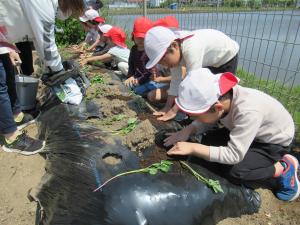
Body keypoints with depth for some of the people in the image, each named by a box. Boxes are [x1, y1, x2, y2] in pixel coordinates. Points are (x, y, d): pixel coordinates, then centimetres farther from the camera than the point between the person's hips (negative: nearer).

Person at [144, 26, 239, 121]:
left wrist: (173, 111, -36)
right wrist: (167, 107, -13)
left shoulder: (191, 49, -43)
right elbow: (175, 81, -12)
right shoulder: (174, 52, -19)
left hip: (228, 57, -6)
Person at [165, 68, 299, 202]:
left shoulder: (248, 112, -42)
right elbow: (205, 120, -6)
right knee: (208, 141, -9)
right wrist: (188, 130, -24)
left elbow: (234, 155, -37)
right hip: (251, 132, 7)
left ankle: (284, 168, 1)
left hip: (275, 141, -6)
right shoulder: (222, 97, -23)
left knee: (233, 172, -22)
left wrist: (193, 148, -38)